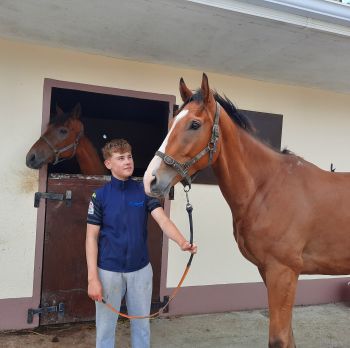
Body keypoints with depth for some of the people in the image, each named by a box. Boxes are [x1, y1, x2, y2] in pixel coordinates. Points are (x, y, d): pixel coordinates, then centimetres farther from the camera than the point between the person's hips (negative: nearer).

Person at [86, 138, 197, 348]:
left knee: (142, 324, 17)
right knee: (106, 327, 12)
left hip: (141, 269, 2)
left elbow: (163, 220, -14)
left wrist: (182, 242, -34)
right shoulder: (100, 195, -6)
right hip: (109, 271, -1)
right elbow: (92, 237, -6)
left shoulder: (144, 191, -2)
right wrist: (92, 277, -12)